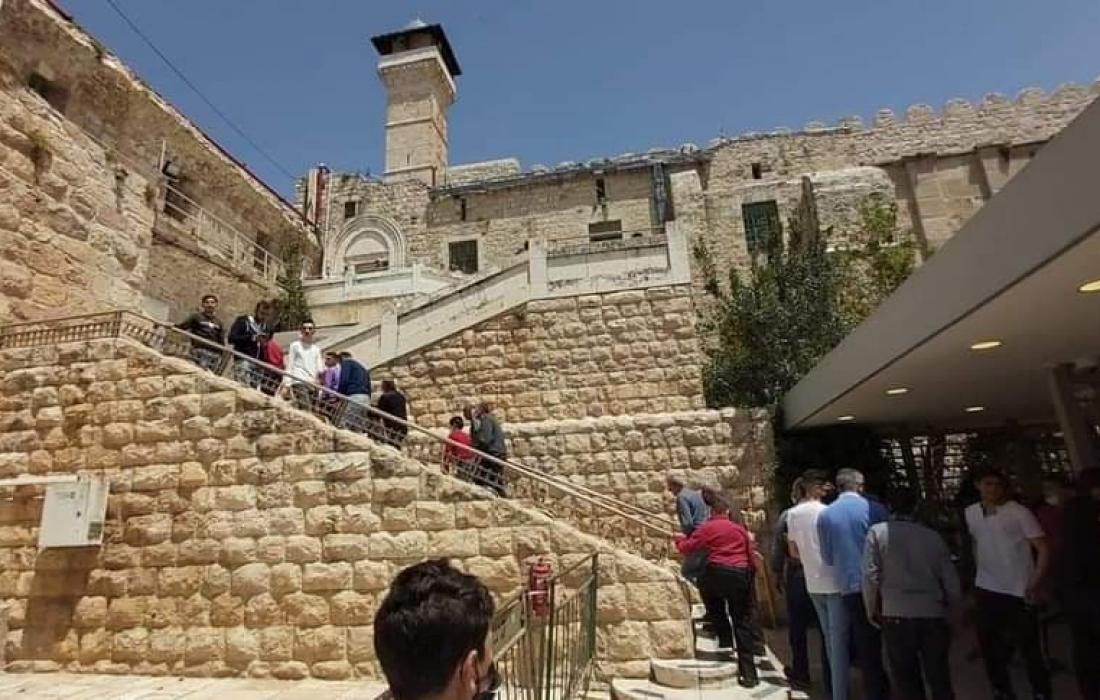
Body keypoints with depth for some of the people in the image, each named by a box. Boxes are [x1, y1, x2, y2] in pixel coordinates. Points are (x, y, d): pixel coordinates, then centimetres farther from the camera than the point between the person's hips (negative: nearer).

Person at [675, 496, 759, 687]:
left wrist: (680, 538, 27)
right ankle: (748, 673, 7)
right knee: (742, 622, 12)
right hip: (741, 576, 3)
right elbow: (751, 557, 19)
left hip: (717, 573, -3)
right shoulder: (740, 529, 16)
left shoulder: (707, 527, 5)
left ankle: (725, 639, 26)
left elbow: (686, 549, 6)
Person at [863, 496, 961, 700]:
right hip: (933, 616, 3)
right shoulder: (935, 537, 10)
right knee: (939, 678, 16)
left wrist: (872, 612, 7)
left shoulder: (877, 532, 2)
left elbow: (870, 576, -5)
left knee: (906, 678, 11)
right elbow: (951, 582, 9)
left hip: (896, 615, -3)